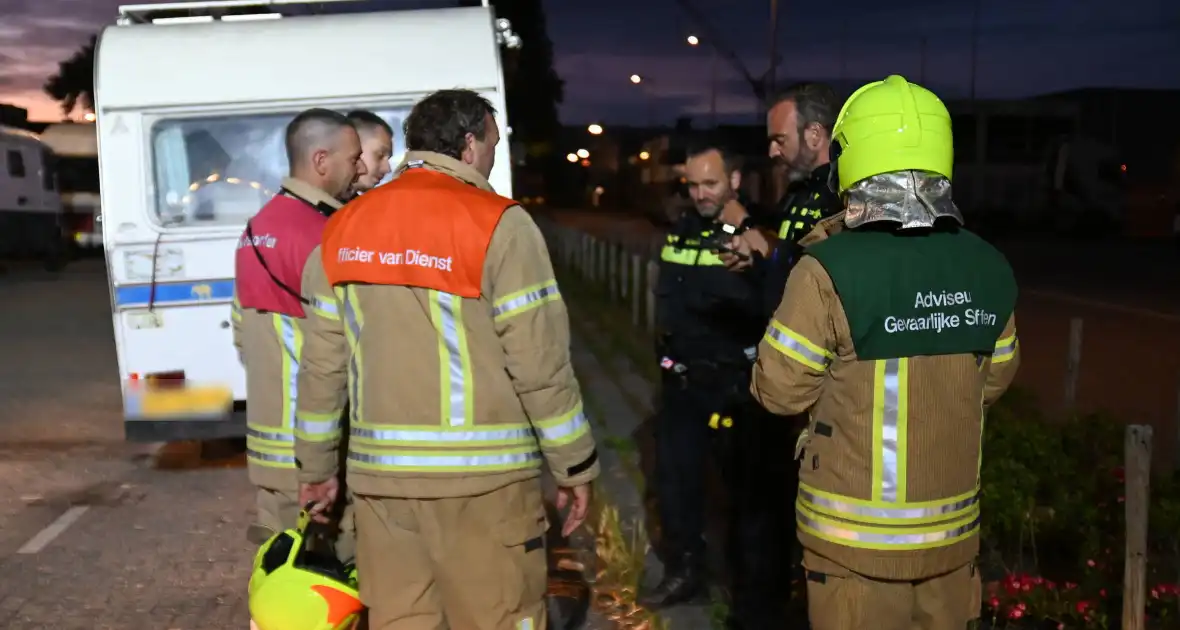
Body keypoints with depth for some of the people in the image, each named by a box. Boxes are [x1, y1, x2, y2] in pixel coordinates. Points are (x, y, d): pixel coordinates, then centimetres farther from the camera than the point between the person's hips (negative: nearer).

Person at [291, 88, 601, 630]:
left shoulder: (345, 229, 7)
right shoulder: (496, 225, -9)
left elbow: (321, 365, 9)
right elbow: (540, 365, -11)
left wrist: (316, 465, 19)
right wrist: (575, 465, -1)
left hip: (379, 473, 5)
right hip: (479, 474, -5)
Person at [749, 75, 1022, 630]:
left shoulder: (831, 270, -21)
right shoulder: (988, 268, -4)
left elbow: (779, 391, -12)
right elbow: (992, 381, 8)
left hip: (857, 535, -4)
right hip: (952, 527, 5)